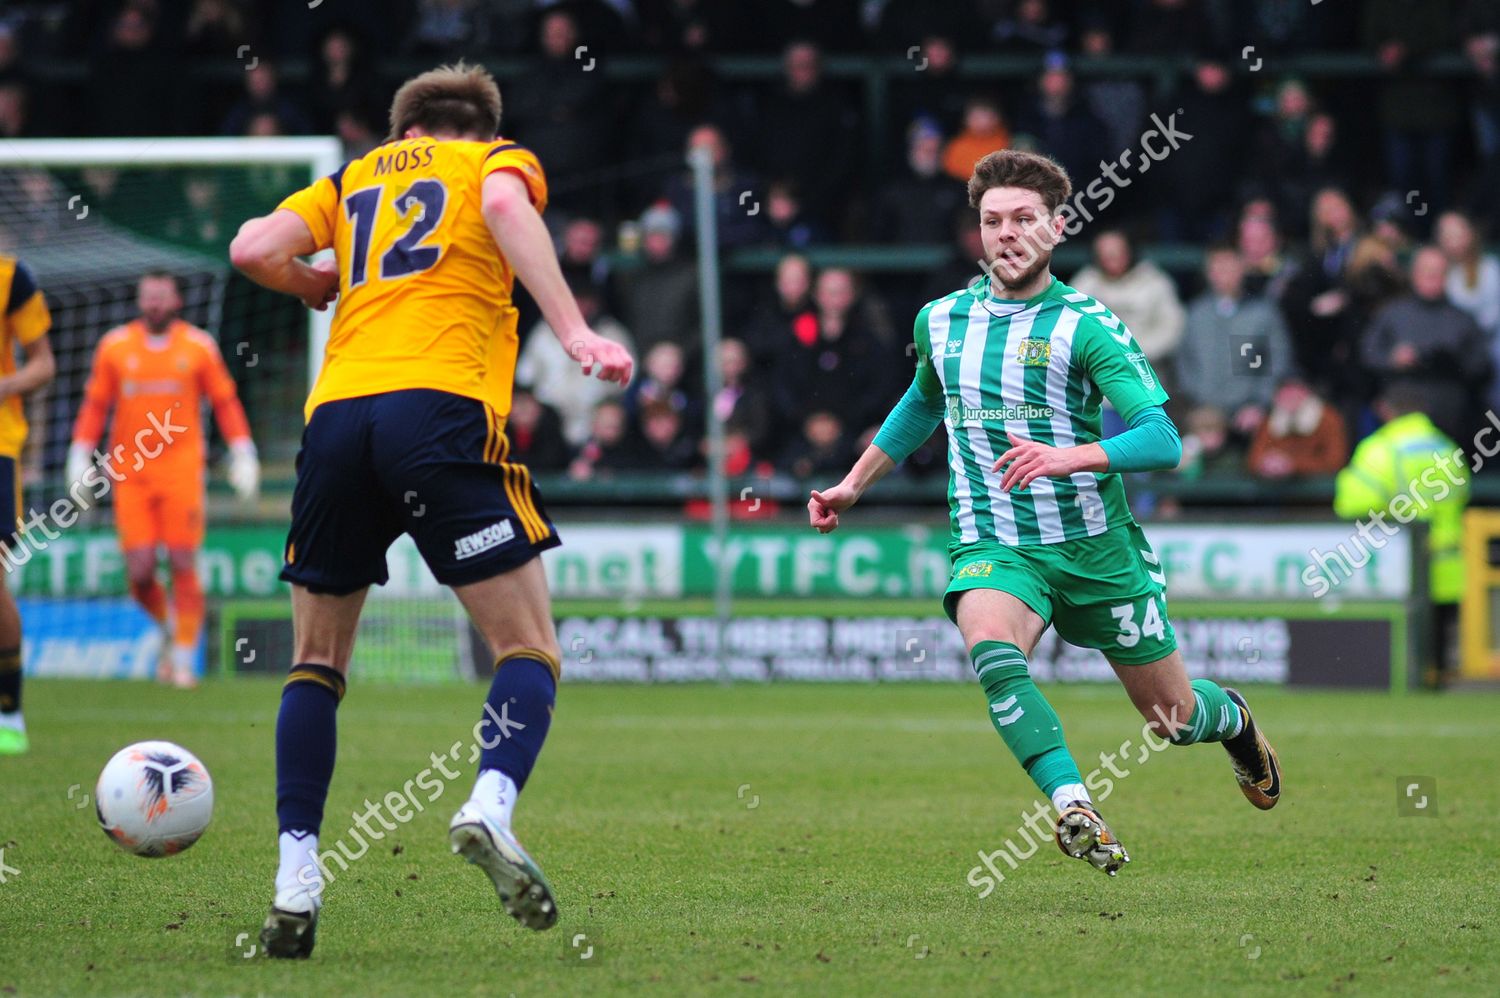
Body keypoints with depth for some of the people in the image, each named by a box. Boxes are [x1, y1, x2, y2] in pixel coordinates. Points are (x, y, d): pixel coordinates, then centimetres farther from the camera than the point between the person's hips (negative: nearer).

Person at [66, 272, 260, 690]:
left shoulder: (199, 346, 4)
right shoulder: (115, 347, 6)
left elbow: (225, 401, 9)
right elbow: (95, 405, 11)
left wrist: (243, 455, 3)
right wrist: (80, 455, 5)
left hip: (181, 471, -1)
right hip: (129, 473, 1)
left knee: (183, 566, -7)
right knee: (140, 572, -5)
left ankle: (184, 658, 1)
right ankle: (168, 628, 24)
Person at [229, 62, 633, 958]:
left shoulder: (357, 177, 27)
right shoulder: (500, 161, 19)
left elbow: (256, 250, 12)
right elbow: (507, 208, -6)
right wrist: (573, 331, -15)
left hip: (336, 414, 3)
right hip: (444, 407, -3)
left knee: (318, 660, 16)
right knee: (529, 650, 1)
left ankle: (297, 880, 4)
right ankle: (491, 803, -27)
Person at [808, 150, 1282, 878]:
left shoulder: (1086, 326, -9)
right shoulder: (940, 321, 6)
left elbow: (1163, 441, -17)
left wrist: (1069, 456, -33)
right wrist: (854, 484, 29)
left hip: (1095, 547, -2)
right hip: (992, 548, 2)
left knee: (1173, 717, 10)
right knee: (990, 646, -34)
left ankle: (1231, 719, 49)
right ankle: (1074, 810, -42)